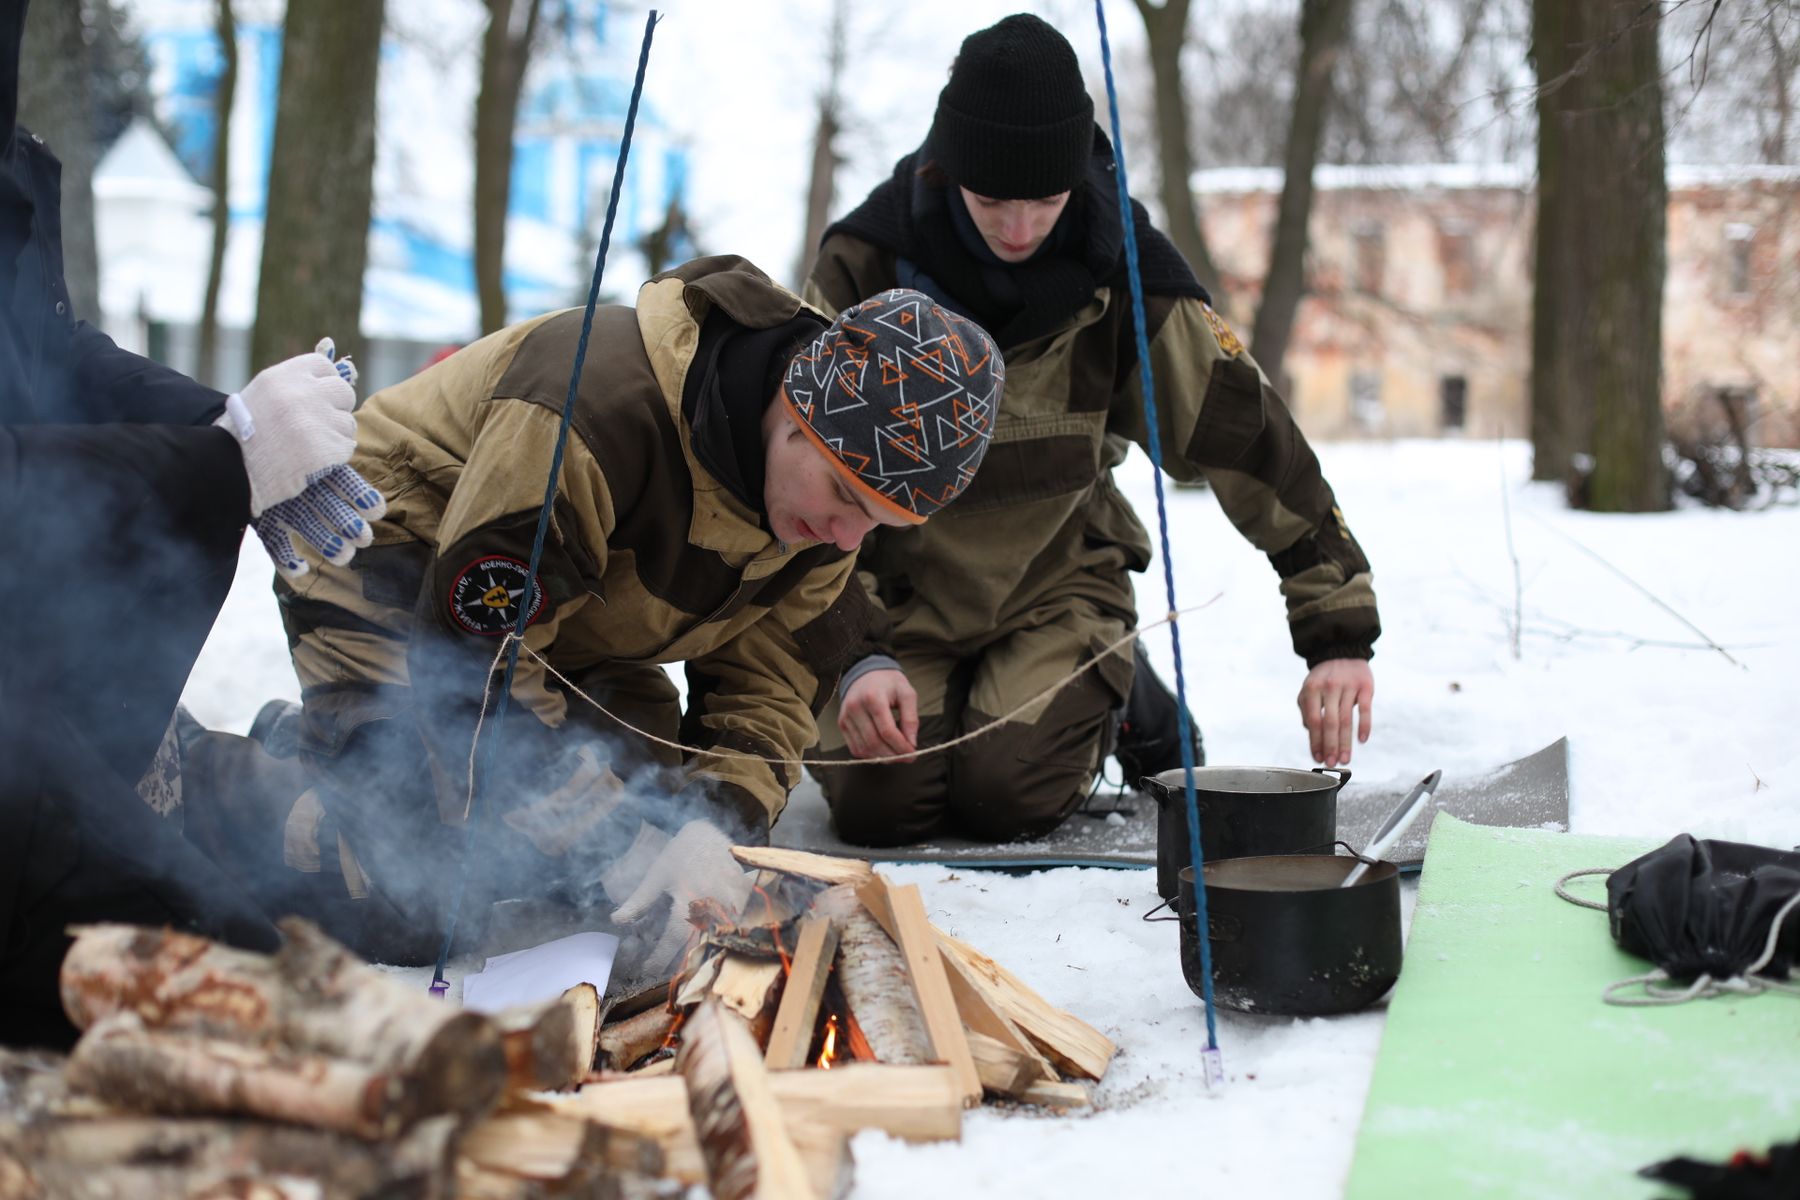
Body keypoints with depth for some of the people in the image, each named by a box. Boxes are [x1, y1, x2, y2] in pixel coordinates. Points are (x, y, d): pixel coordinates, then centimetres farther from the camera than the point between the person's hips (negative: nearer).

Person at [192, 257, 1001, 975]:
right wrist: (627, 846, -38)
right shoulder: (601, 403, -37)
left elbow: (768, 690, -7)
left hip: (574, 641, 8)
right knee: (415, 907, -24)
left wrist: (713, 825, -27)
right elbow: (478, 658, -34)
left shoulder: (828, 498, -12)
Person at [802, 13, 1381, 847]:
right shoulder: (866, 261, -16)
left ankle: (1118, 696, 12)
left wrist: (1339, 636, -16)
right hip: (901, 588, 1)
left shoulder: (1123, 273, -15)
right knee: (876, 802, -19)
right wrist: (858, 657, -22)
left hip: (1055, 583, 0)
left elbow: (1251, 438, -12)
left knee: (1006, 796, -22)